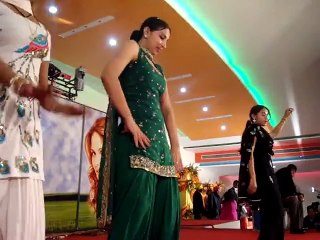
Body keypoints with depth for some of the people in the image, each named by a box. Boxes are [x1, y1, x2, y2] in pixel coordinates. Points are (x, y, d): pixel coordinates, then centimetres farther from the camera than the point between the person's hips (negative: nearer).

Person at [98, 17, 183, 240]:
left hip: (159, 141, 8)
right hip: (137, 138, -8)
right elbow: (109, 75, -14)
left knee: (165, 208, 7)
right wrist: (129, 121, -20)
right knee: (136, 207, -12)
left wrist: (175, 148, 10)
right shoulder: (133, 47, 7)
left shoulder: (159, 69, 28)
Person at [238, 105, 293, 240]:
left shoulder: (259, 131, 21)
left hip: (266, 173, 10)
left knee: (273, 211, 11)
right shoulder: (252, 129, -6)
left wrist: (285, 118, 41)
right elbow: (249, 154, -16)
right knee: (274, 211, -12)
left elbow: (273, 134, 43)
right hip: (261, 173, -10)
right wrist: (252, 179, -25)